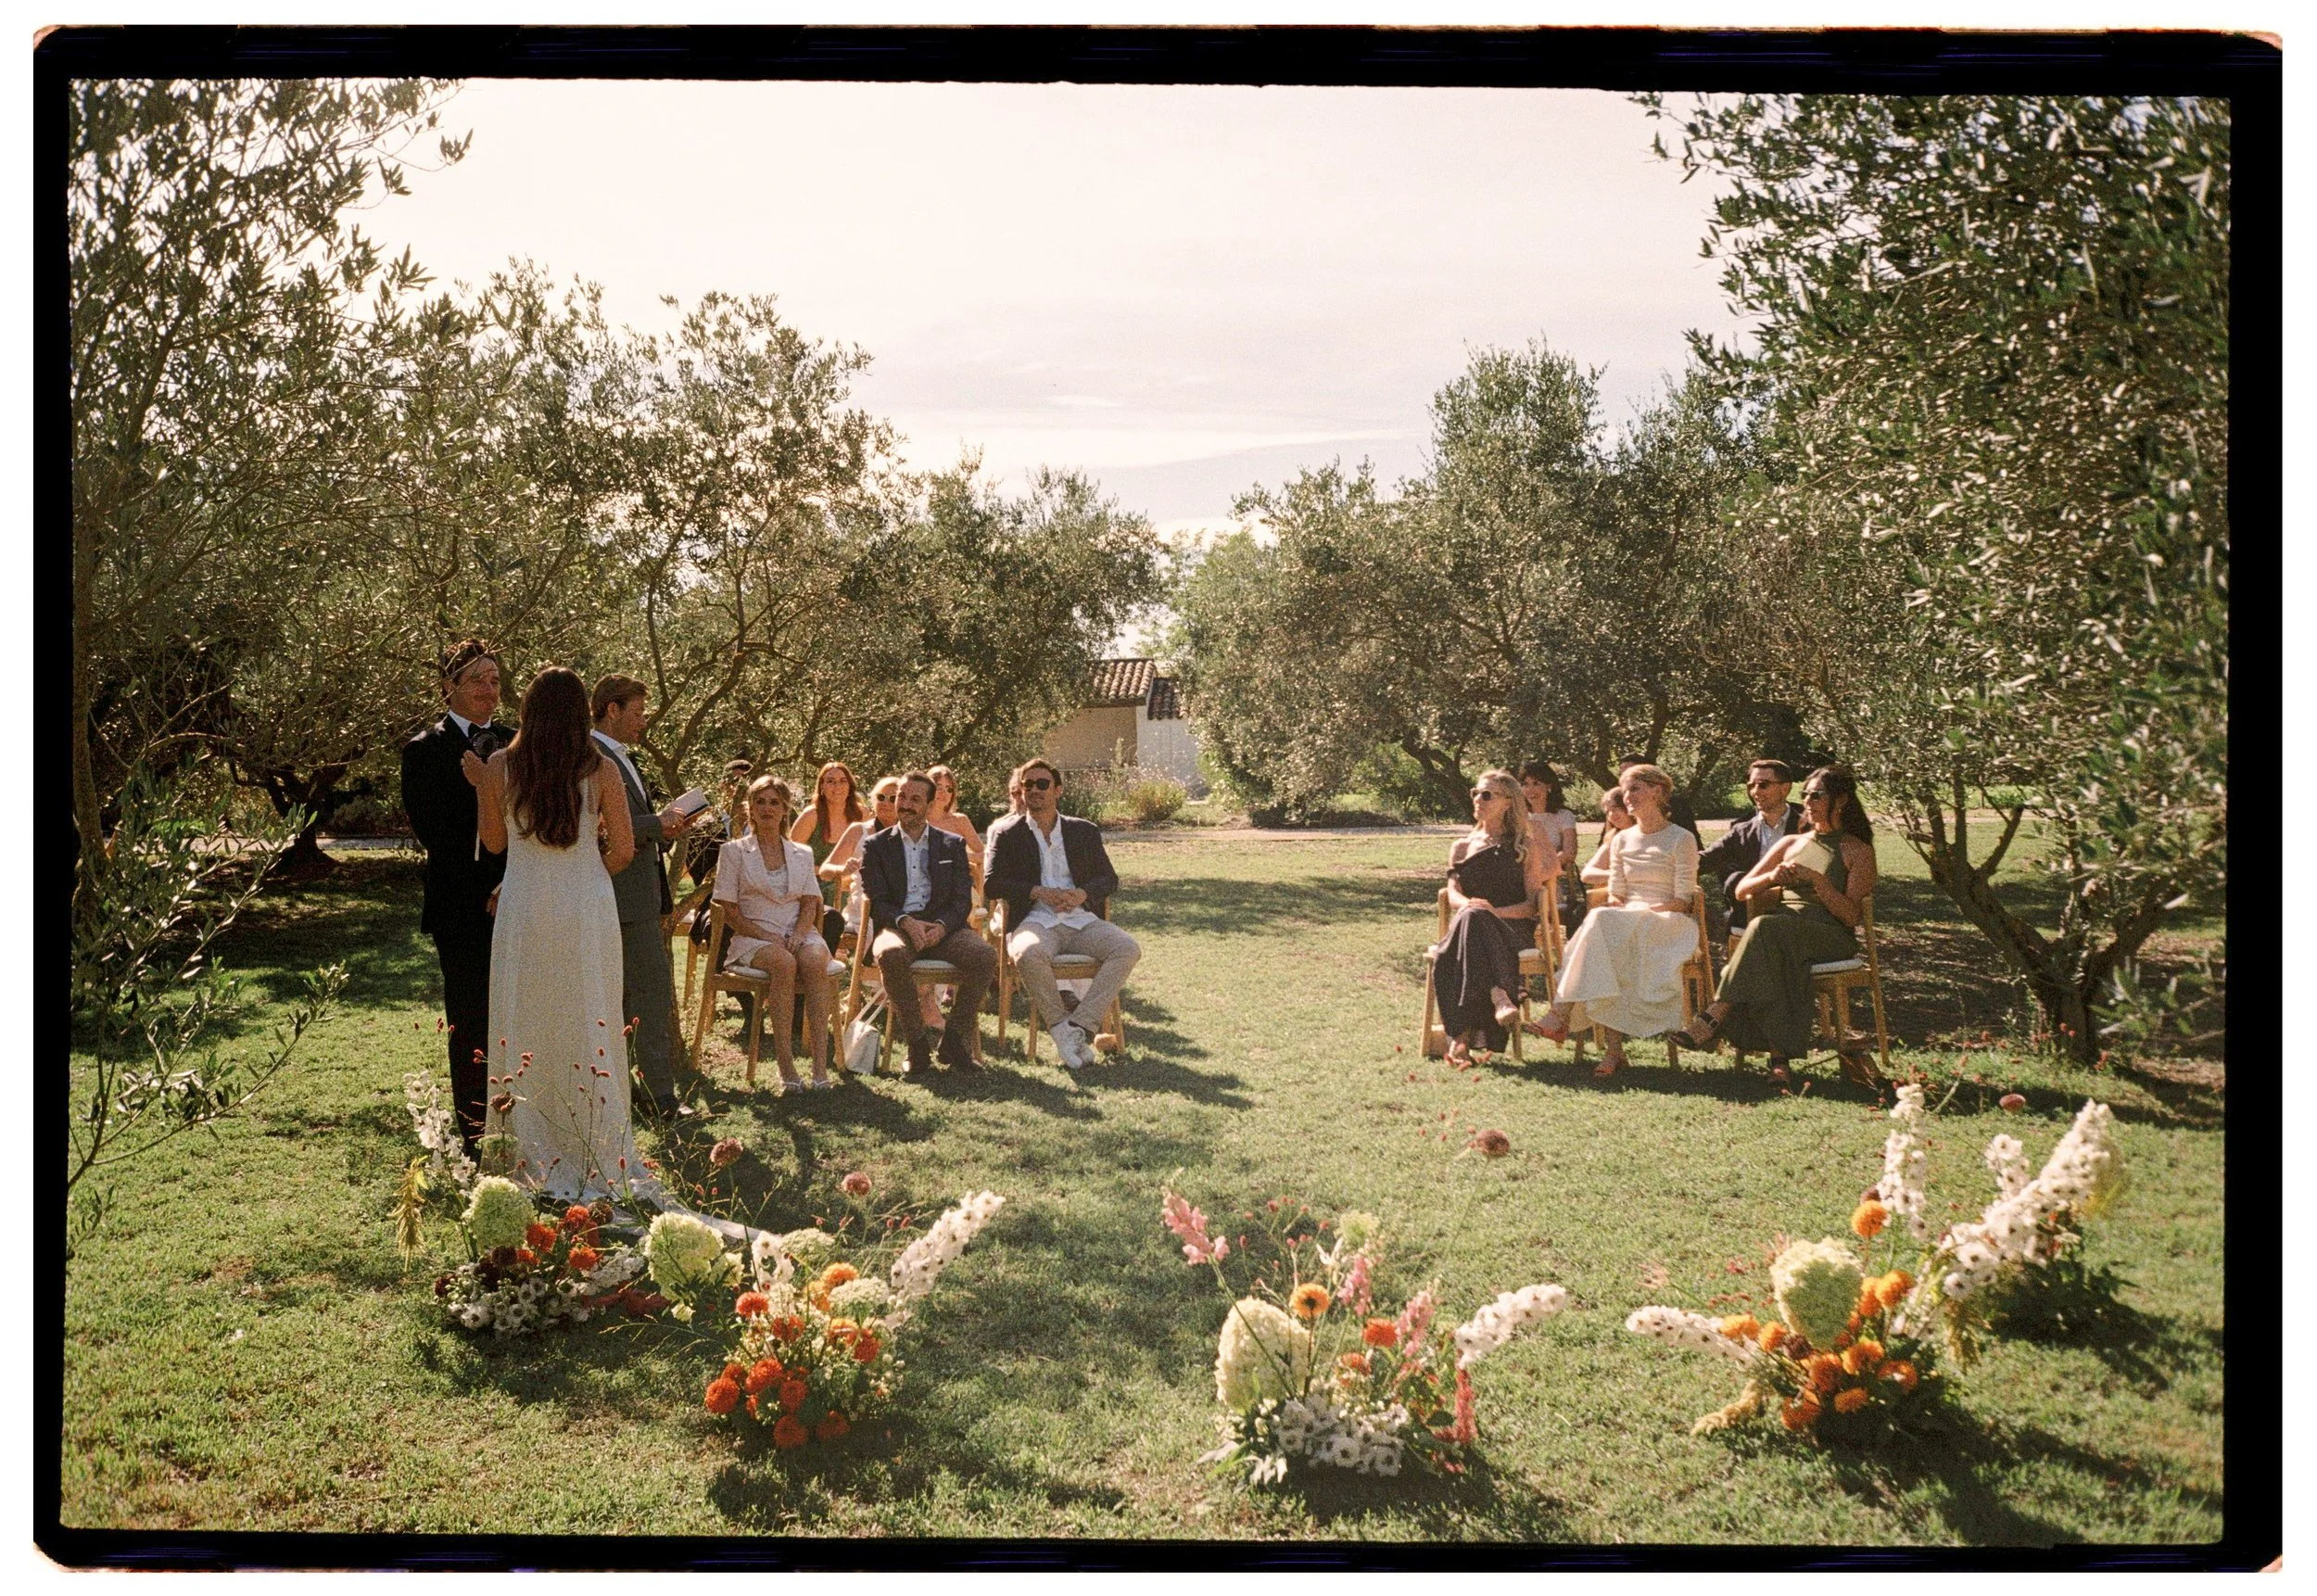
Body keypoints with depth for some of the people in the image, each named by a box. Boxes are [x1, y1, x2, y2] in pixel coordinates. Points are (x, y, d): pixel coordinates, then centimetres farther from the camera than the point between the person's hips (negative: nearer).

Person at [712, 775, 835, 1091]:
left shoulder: (802, 853, 19)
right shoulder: (733, 851, 9)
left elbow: (810, 903, 10)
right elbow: (728, 911, 2)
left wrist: (798, 935, -11)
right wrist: (766, 936, -13)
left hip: (799, 933, 2)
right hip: (752, 937, -2)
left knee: (814, 959, -34)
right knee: (784, 962, -37)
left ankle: (821, 1069, -40)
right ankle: (786, 1068, -39)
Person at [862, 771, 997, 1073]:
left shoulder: (952, 845, 17)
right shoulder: (876, 846, 13)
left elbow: (962, 900, 8)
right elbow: (876, 903, 3)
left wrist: (941, 926, -14)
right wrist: (906, 922, -18)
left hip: (942, 927, 2)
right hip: (896, 927, -2)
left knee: (985, 955, -29)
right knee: (892, 955, -38)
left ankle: (955, 1038, -14)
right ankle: (916, 1042, -24)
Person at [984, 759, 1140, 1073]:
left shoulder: (1085, 831, 18)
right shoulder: (1007, 834, 12)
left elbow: (1110, 880, 14)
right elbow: (991, 884, 1)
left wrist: (1083, 893, -8)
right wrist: (1038, 892, -12)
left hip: (1081, 919, 3)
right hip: (1036, 921, -3)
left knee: (1128, 949, -25)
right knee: (1029, 954, -38)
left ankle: (1079, 1025, -28)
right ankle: (1061, 1029, -23)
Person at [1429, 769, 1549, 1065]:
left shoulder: (1526, 846, 15)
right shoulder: (1462, 846, 25)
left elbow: (1533, 903, 5)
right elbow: (1453, 894, 9)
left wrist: (1494, 912, -15)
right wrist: (1469, 905, -17)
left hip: (1512, 927, -3)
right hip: (1469, 924, 3)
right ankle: (1498, 995, -59)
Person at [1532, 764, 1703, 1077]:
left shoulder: (1681, 840, 2)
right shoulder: (1622, 841, 18)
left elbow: (1683, 901, -4)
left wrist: (1644, 910, -16)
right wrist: (1617, 905, -7)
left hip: (1667, 926, -4)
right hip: (1625, 926, 4)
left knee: (1602, 922, -34)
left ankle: (1561, 1013, -39)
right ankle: (1614, 1048, -41)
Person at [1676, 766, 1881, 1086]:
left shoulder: (1858, 852, 9)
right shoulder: (1790, 843, 24)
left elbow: (1851, 915, -2)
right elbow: (1741, 890, 20)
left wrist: (1816, 879, -13)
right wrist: (1771, 877, 0)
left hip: (1831, 937, -4)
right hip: (1783, 933, 4)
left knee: (1765, 927, -35)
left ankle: (1716, 1015, -40)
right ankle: (1778, 1052, -39)